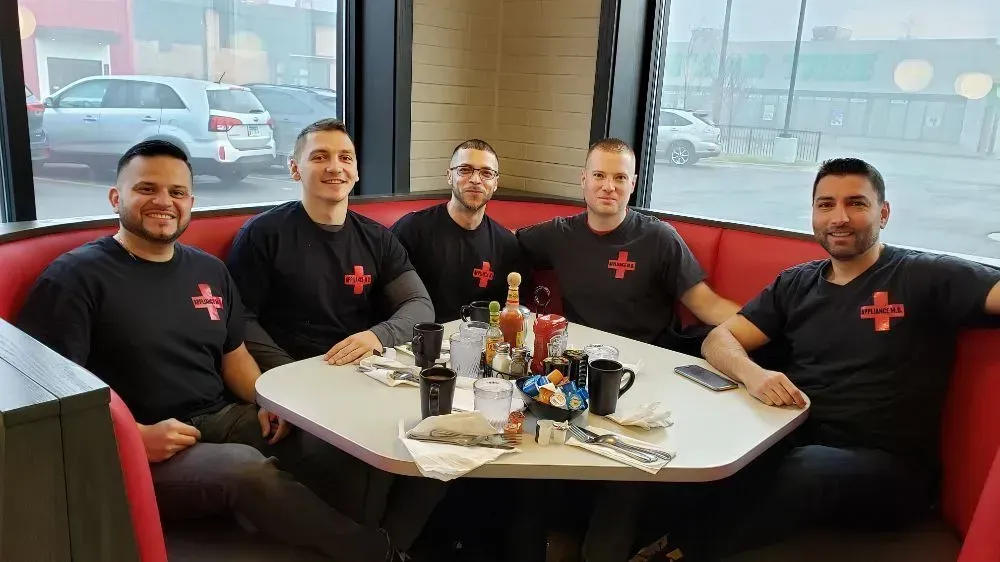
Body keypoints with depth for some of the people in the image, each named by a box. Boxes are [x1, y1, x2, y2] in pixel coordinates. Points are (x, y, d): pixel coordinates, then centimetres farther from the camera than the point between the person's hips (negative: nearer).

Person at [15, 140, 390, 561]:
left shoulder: (209, 270, 13)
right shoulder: (74, 276, -6)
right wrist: (133, 436, -23)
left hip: (222, 419, 6)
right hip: (136, 452, -6)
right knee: (246, 466, -33)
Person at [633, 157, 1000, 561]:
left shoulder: (927, 277, -2)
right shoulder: (795, 284, 11)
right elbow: (719, 340, 5)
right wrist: (752, 374, -17)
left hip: (888, 465, -3)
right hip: (796, 441, 3)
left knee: (808, 469, -36)